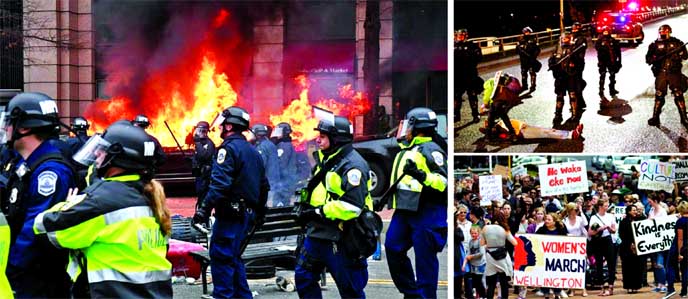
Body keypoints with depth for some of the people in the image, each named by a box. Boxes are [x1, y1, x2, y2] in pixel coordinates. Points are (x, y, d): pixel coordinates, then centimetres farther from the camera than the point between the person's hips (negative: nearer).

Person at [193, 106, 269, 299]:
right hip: (248, 215, 9)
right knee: (234, 257, 17)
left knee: (220, 256, -6)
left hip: (230, 213, -9)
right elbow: (264, 186, 22)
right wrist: (259, 214, 29)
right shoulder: (253, 151, 18)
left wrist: (204, 209, -23)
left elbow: (219, 183, -22)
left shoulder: (229, 148, -11)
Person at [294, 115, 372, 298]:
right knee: (303, 277, 14)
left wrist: (319, 212, -22)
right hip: (317, 233, 10)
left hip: (340, 238, -10)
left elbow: (351, 207, -27)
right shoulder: (325, 159, 14)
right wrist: (306, 208, 9)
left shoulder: (352, 165, -18)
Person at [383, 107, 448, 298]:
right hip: (405, 211, 10)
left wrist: (421, 175, -30)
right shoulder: (407, 151, 21)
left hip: (426, 212, -10)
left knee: (424, 258, -6)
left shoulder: (431, 150, -8)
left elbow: (443, 182, -17)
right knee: (393, 248, 6)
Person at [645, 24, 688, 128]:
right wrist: (654, 59, -16)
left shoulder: (676, 43, 7)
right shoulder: (655, 45, 7)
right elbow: (648, 58, 6)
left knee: (678, 95, -3)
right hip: (661, 73, 1)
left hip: (674, 73, -1)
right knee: (659, 96, 2)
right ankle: (655, 118, 10)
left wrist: (678, 54, -16)